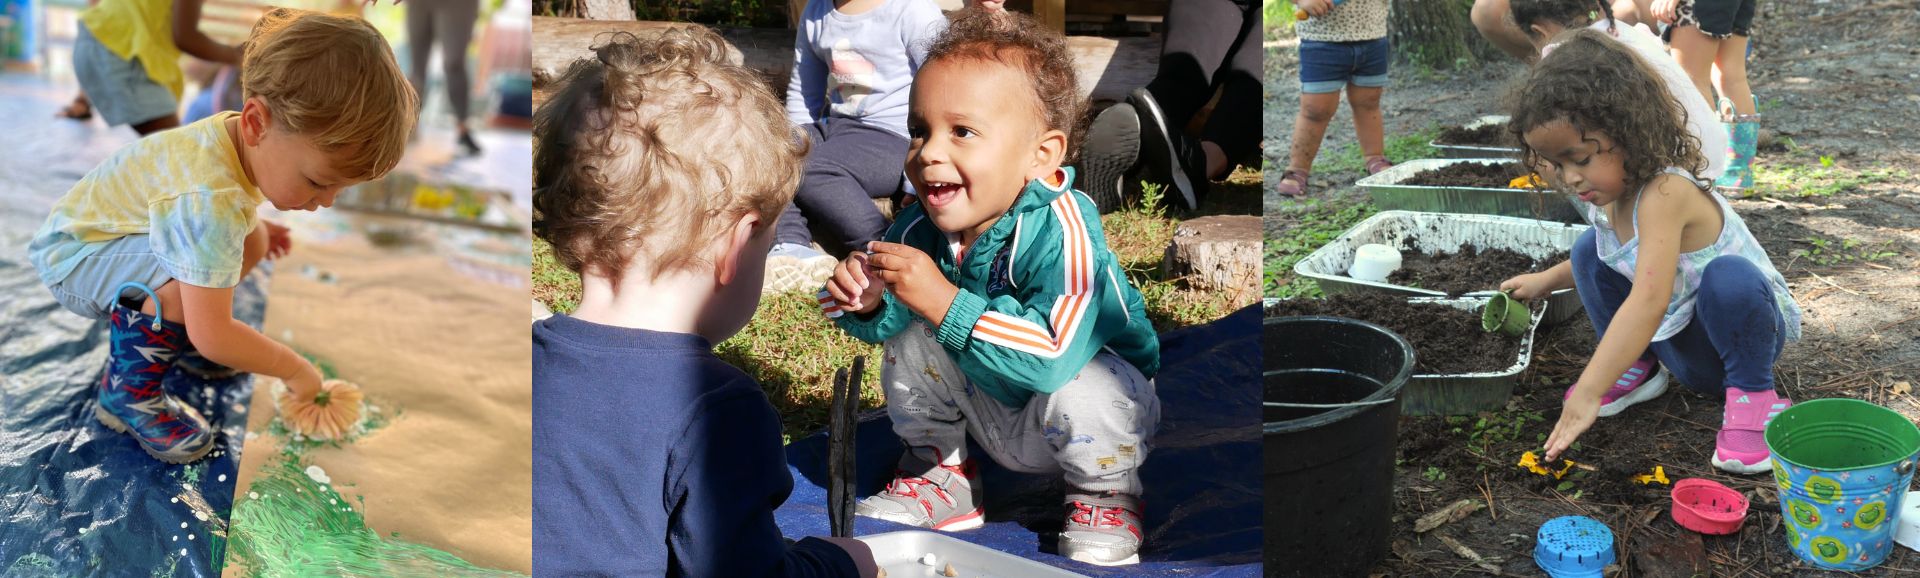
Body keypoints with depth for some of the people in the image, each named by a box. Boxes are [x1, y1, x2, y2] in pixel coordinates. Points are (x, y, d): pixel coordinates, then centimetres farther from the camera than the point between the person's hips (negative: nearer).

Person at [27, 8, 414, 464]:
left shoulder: (243, 137, -13)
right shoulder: (211, 202, -40)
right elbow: (212, 338, -36)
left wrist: (257, 230, 16)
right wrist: (293, 368, -24)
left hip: (125, 231, 9)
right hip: (68, 255, -9)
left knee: (251, 242, 6)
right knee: (187, 279, -34)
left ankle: (169, 334, 24)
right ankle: (127, 391, -11)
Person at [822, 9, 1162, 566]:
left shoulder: (1060, 229, -35)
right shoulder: (922, 225, -14)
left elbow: (1054, 357, -47)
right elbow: (888, 321, -2)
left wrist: (944, 301, -49)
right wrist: (865, 301, -27)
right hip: (988, 411, 6)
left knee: (1080, 390, -35)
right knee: (910, 342, -9)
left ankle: (1106, 499, -3)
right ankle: (939, 473, 15)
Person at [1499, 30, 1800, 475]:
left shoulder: (1663, 194, -34)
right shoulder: (1608, 192, -8)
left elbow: (1648, 302, -46)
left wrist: (1587, 394, -50)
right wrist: (1548, 280, 13)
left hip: (1746, 324, -8)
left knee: (1729, 276, -39)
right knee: (1590, 250, -3)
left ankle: (1753, 397, -16)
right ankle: (1635, 368, 9)